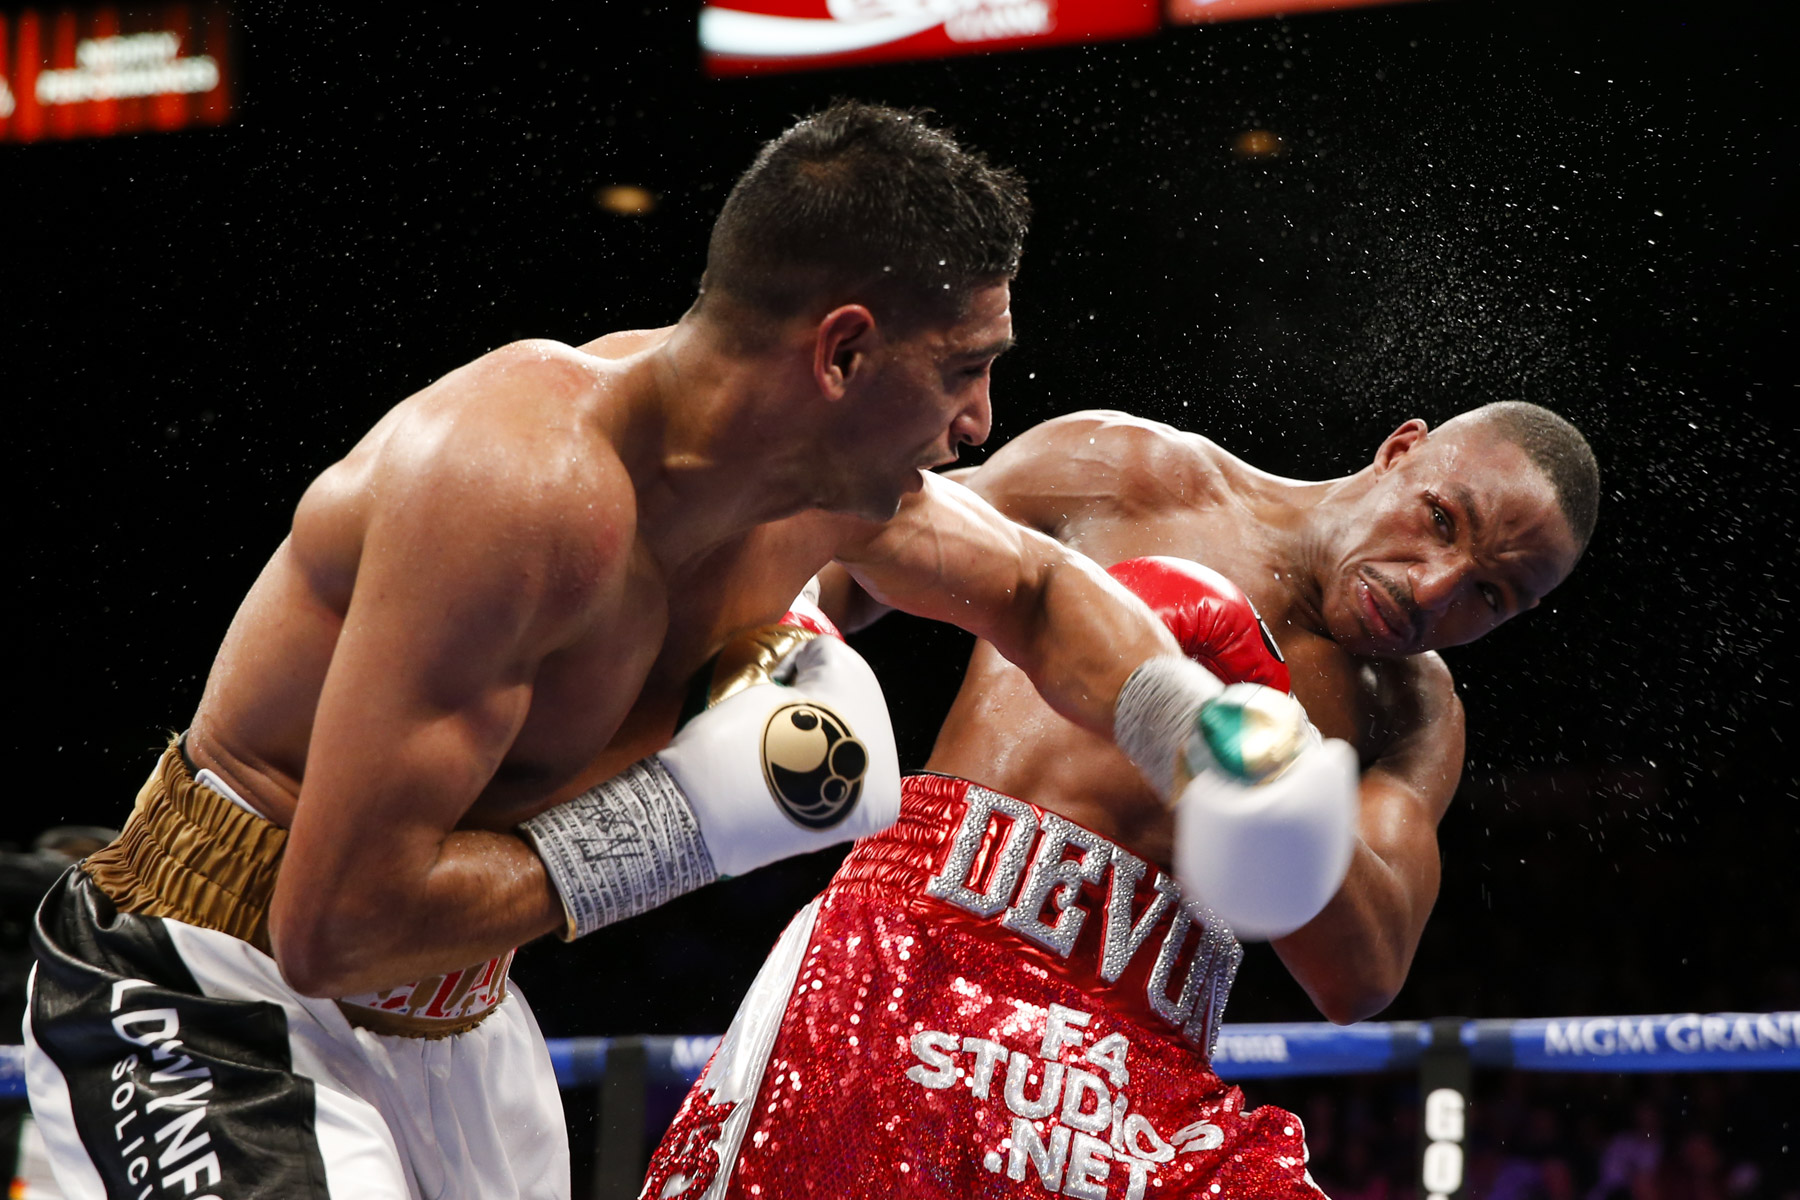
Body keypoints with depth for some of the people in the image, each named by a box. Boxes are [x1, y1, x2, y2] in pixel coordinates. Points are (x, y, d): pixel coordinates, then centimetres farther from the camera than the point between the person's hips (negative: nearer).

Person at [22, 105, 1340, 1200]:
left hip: (458, 1015, 9)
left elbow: (1038, 592, 18)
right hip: (211, 1008, -9)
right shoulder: (528, 483, -32)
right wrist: (683, 819, -26)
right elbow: (338, 927, -33)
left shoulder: (839, 477, -5)